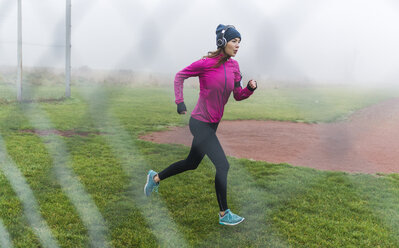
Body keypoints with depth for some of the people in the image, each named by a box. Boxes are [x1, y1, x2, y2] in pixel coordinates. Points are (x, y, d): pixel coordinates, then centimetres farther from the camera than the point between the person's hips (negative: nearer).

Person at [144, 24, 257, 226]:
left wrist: (250, 88, -11)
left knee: (192, 163, 20)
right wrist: (179, 101, -11)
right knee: (223, 166, -8)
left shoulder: (234, 66, 4)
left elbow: (238, 95, 8)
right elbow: (179, 76, -3)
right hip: (200, 123, -8)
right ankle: (224, 215, 8)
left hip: (212, 124, 8)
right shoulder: (206, 63, -16)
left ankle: (155, 178, 41)